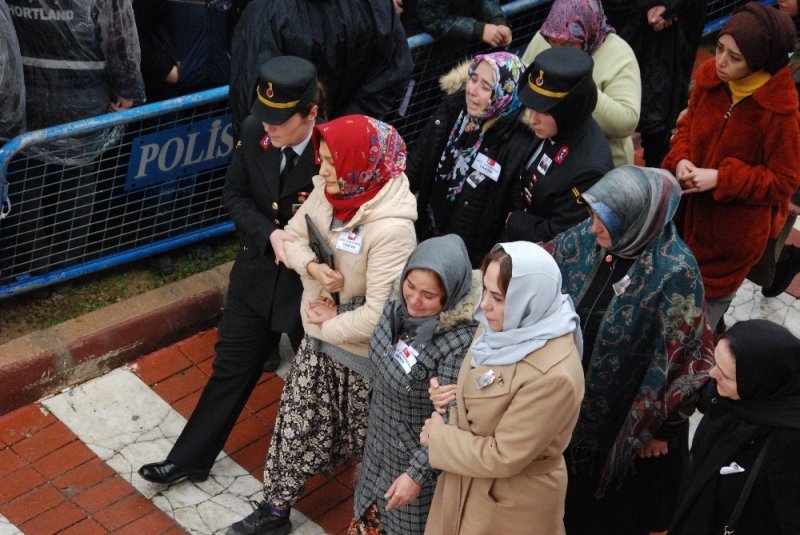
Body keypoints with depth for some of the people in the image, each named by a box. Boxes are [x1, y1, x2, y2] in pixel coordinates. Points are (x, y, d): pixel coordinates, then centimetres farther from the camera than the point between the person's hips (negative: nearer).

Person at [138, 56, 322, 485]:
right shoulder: (255, 131, -12)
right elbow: (235, 195, -1)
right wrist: (271, 234, -18)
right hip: (258, 272, 4)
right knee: (230, 369, 17)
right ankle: (190, 460, 34)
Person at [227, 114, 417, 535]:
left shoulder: (391, 229, -33)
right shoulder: (327, 191, -10)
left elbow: (379, 316, -31)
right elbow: (293, 237, 5)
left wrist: (330, 326, -15)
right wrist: (311, 265, -17)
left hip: (362, 355, -6)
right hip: (319, 336, 7)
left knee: (365, 438, 18)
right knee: (296, 425, 17)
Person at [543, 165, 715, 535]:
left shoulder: (674, 272, -29)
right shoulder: (588, 238, -12)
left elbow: (678, 357, -21)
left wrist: (656, 426, -14)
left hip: (631, 416, -5)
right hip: (574, 403, 5)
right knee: (574, 493, 26)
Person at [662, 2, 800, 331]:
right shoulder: (710, 78, -11)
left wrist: (721, 179, -26)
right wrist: (681, 159, -13)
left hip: (736, 227, -5)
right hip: (692, 212, 5)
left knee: (712, 294, 14)